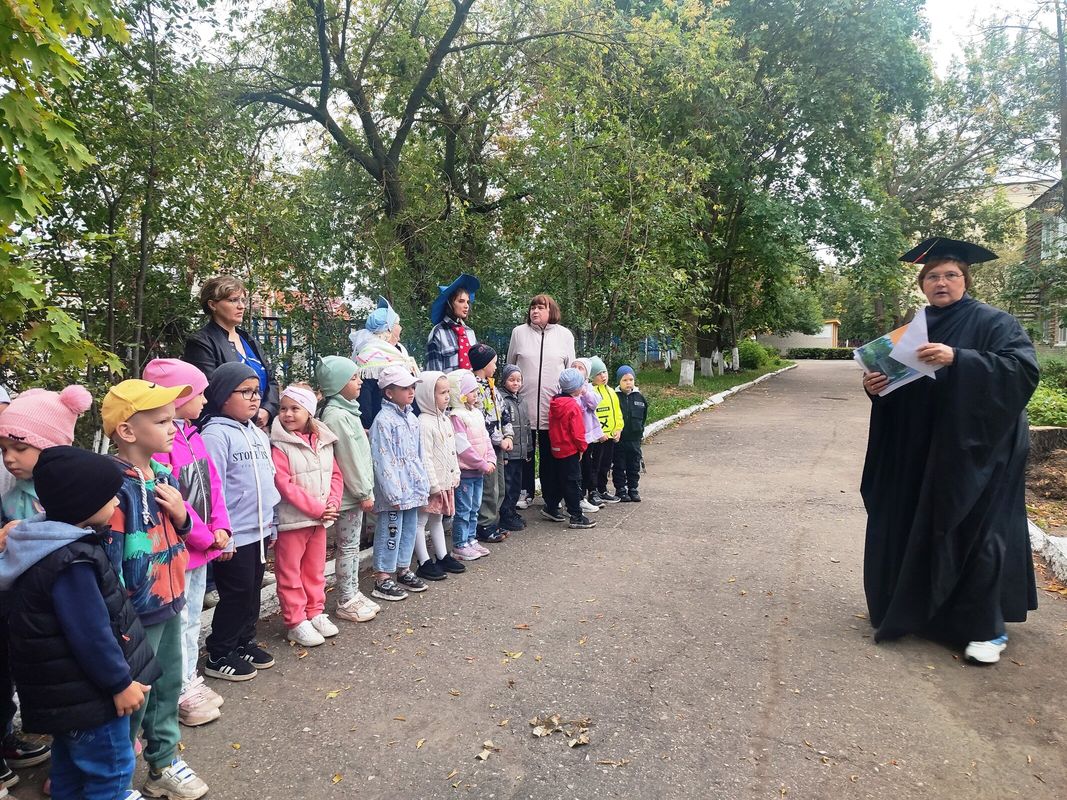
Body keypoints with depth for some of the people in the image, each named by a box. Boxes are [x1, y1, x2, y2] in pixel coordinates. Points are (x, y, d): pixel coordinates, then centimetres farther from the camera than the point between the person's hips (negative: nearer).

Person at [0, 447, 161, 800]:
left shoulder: (53, 543, 3)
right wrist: (120, 682, -16)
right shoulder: (71, 563, -29)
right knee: (110, 770, 5)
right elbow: (90, 634, -27)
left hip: (65, 691, 10)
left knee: (70, 763, 25)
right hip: (89, 694, -10)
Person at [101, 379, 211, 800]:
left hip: (170, 604, 8)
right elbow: (107, 559, -20)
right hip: (138, 613, -7)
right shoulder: (117, 486, -22)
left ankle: (164, 763, 38)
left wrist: (182, 516, -8)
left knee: (168, 685, 20)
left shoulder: (164, 474, 2)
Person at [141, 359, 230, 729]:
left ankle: (190, 680, 35)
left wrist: (219, 527, -2)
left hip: (200, 546, 9)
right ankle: (182, 693, 19)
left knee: (192, 618, 20)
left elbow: (212, 484, 9)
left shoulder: (192, 435, 8)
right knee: (177, 622, 5)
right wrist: (206, 537, -16)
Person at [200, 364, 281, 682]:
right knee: (236, 593, 2)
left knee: (253, 590, 17)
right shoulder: (216, 434, -15)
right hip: (235, 536, -8)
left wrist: (272, 524, 17)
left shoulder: (259, 434, 11)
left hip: (259, 531, 8)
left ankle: (244, 642, 33)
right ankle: (219, 656, 17)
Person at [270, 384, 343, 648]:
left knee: (316, 569, 17)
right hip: (291, 519, -6)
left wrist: (332, 504, -9)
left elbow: (335, 475, 8)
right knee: (290, 573, 6)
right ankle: (296, 622, 16)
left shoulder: (323, 441, 6)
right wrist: (318, 508, -19)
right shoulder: (279, 445, -13)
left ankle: (315, 612, 31)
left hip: (320, 518, 6)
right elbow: (285, 485, -19)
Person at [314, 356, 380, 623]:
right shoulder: (336, 416, -19)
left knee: (352, 546, 16)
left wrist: (365, 489, 16)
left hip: (355, 491, 9)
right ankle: (345, 602, 12)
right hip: (349, 493, -9)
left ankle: (353, 593, 27)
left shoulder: (345, 410, 12)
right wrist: (364, 492, -15)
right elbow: (349, 459, -20)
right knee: (347, 547, 1)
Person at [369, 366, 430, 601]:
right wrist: (393, 494, -19)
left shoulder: (411, 418, 12)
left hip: (412, 490, 8)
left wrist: (424, 484, 15)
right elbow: (383, 461, -18)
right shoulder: (383, 421, -14)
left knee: (409, 529, 16)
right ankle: (382, 580, 10)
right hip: (394, 492, -8)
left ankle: (403, 571, 30)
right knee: (390, 532, 0)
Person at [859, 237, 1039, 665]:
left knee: (977, 529, -4)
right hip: (921, 451, 6)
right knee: (921, 528, 9)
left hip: (977, 448, -5)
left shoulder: (993, 322, -5)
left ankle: (988, 628, 9)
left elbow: (1024, 368, -20)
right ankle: (925, 609, 26)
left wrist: (958, 359, -30)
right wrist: (874, 386, -7)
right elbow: (897, 388, 16)